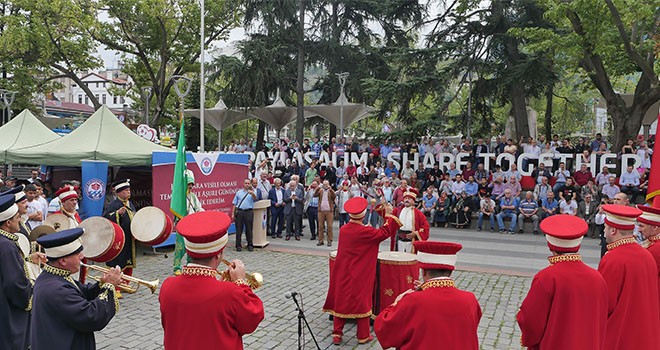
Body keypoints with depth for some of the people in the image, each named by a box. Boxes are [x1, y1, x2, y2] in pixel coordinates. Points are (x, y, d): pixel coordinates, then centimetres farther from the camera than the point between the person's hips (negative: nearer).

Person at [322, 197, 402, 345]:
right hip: (359, 275, -5)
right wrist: (388, 215, -5)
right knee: (362, 301, 8)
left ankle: (337, 334, 15)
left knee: (341, 300, 13)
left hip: (343, 273, 5)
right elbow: (384, 233, -12)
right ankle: (363, 336, 17)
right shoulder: (365, 231, -19)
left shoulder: (343, 229, -2)